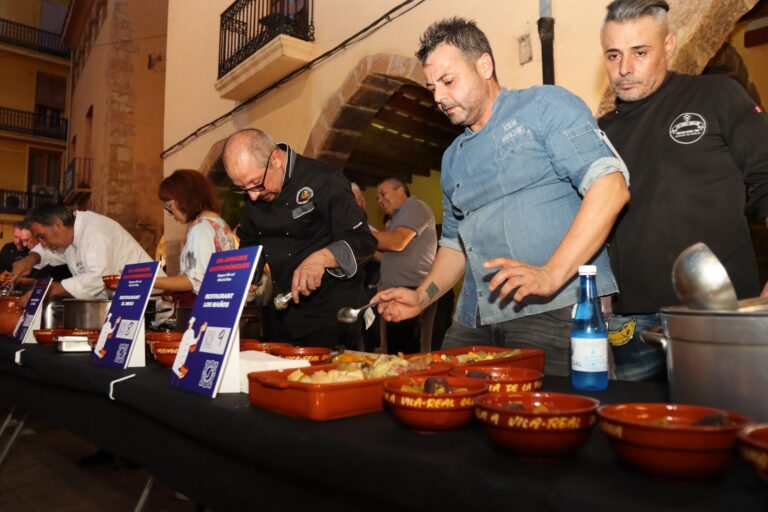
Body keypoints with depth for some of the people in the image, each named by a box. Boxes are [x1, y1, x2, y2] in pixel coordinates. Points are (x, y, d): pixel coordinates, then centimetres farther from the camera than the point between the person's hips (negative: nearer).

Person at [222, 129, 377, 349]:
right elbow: (248, 242, 20)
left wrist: (322, 258, -35)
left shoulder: (323, 181, -17)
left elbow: (362, 241, -19)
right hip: (278, 313, 6)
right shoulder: (254, 196, 4)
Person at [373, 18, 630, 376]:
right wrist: (422, 297, 11)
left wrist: (551, 274, -22)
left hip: (558, 310, -6)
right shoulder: (453, 158, 20)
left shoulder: (545, 107, 0)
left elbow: (610, 185, -13)